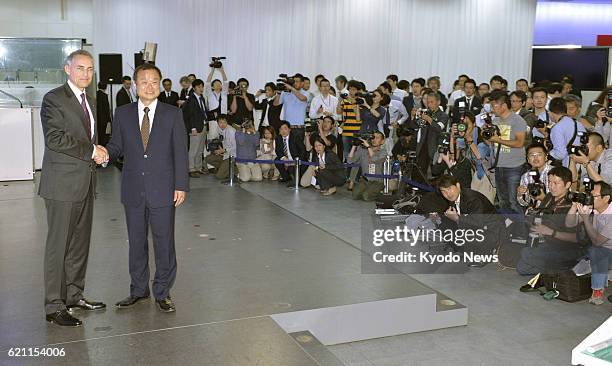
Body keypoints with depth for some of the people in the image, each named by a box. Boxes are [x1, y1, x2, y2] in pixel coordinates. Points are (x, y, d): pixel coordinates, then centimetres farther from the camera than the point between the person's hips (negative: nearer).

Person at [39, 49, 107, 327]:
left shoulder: (89, 100, 17)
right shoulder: (54, 99, -9)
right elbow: (55, 138, -19)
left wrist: (98, 151, 4)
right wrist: (91, 152, -15)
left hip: (85, 183, 8)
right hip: (63, 183, -8)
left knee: (80, 243, 14)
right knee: (59, 246, -2)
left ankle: (74, 295, 26)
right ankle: (54, 306, 6)